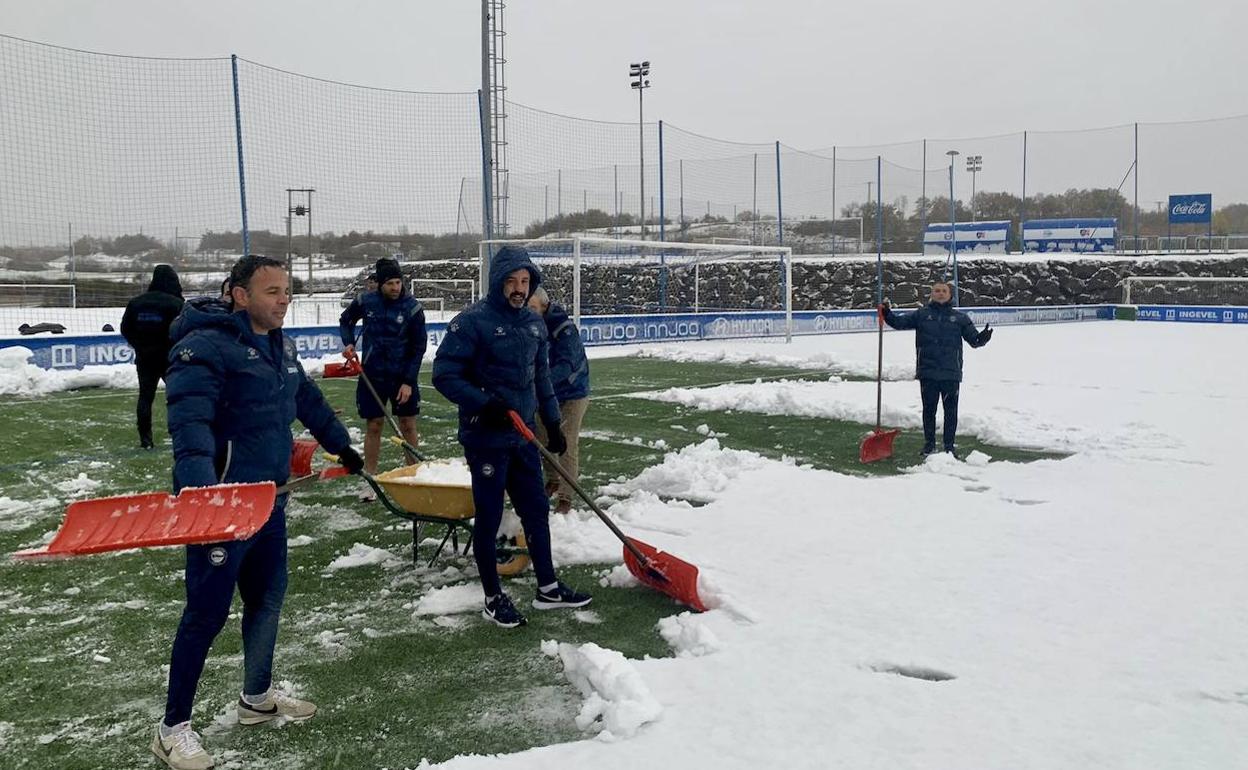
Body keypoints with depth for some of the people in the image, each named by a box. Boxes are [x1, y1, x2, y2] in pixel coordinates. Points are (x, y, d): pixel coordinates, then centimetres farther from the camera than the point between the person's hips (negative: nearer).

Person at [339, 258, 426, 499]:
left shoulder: (413, 308, -11)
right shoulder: (366, 302, -5)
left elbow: (419, 347, -8)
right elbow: (346, 320, 16)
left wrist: (408, 381, -12)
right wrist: (348, 343, -2)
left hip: (403, 376, -1)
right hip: (372, 375, 1)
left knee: (408, 425, 6)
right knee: (374, 425, 6)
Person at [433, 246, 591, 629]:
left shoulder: (534, 323, 8)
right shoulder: (472, 321, -14)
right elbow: (444, 374, -15)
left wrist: (553, 424, 16)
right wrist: (483, 404, -25)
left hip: (523, 435, 7)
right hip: (485, 436, -7)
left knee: (537, 509, 13)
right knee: (489, 517, 4)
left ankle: (547, 587, 27)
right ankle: (493, 598, 18)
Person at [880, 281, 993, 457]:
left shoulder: (960, 317, 7)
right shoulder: (921, 314, 6)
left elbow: (973, 339, 6)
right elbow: (900, 322, 3)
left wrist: (983, 337, -15)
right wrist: (887, 314, -14)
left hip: (951, 373, 0)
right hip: (927, 373, 0)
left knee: (951, 410, 7)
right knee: (929, 409, 9)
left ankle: (950, 444, 18)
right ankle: (929, 442, 22)